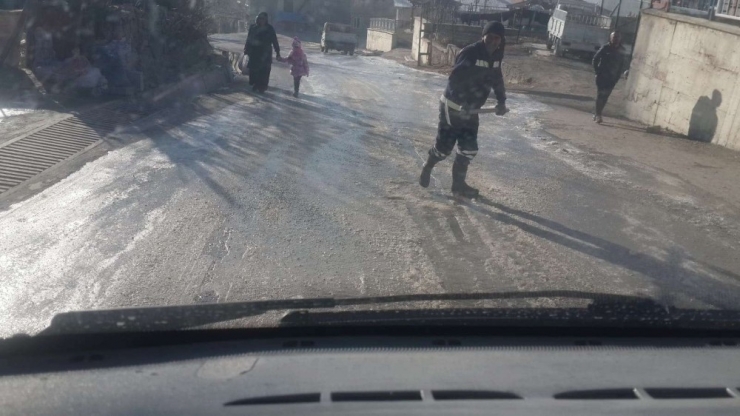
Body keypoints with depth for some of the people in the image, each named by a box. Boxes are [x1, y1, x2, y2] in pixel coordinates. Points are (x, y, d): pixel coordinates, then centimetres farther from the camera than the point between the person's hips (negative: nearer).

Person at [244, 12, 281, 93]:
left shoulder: (270, 29, -2)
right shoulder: (253, 27, 5)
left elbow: (274, 41, -2)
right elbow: (249, 39, 12)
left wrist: (277, 52, -5)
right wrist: (246, 49, 10)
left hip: (265, 53, -3)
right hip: (254, 52, 3)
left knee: (264, 70, -5)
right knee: (254, 69, 2)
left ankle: (262, 87, 4)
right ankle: (255, 85, 16)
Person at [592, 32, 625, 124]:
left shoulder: (620, 52, 4)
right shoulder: (605, 48, -4)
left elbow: (621, 65, 8)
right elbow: (595, 59, -2)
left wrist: (618, 76, 0)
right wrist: (597, 71, -5)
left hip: (612, 78, 3)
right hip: (602, 76, -3)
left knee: (605, 96, 7)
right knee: (600, 95, -7)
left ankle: (597, 114, 17)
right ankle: (598, 114, -7)